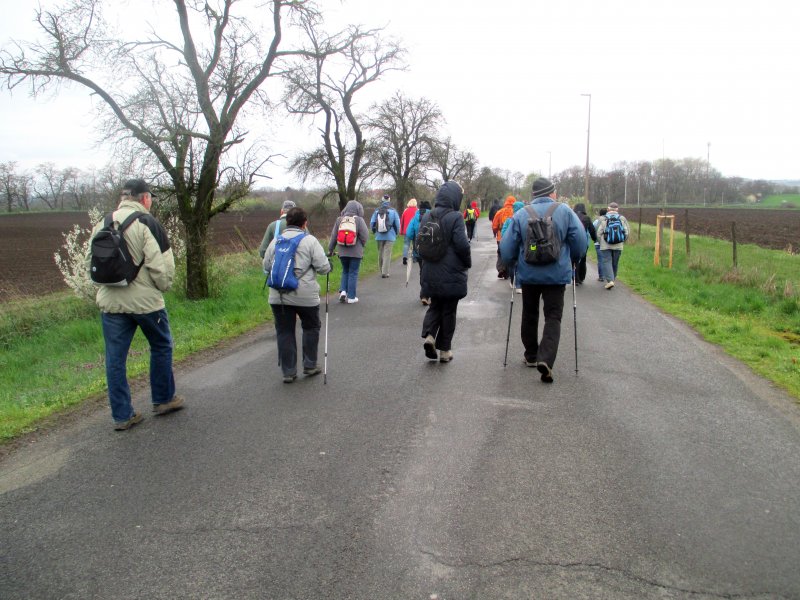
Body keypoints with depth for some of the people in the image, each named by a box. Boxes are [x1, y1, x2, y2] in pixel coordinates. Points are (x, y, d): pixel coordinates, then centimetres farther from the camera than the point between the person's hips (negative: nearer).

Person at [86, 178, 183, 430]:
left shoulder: (102, 225, 8)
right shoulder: (147, 223, -10)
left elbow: (91, 262, 12)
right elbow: (160, 263, -16)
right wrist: (163, 286, 1)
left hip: (110, 302, 5)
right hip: (145, 300, -5)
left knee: (115, 358, 9)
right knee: (161, 346, 16)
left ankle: (122, 415, 15)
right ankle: (163, 400, 27)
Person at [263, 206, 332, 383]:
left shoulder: (276, 240, 7)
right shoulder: (310, 240, -5)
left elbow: (266, 266, 14)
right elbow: (323, 267, -9)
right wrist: (330, 267, 13)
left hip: (278, 295, 3)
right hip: (305, 295, -3)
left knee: (284, 332, 10)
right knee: (311, 328, 18)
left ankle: (288, 372, 13)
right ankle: (310, 366, 22)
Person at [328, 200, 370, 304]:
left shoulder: (339, 220, 1)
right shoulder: (359, 220, -9)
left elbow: (333, 236, 4)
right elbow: (365, 236, -11)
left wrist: (330, 250, 14)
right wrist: (361, 246, 9)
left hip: (343, 251, 3)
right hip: (356, 252, -3)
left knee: (345, 271, 20)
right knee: (353, 273, 6)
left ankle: (343, 291, 4)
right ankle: (351, 297, 9)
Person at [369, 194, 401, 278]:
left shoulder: (377, 212, 0)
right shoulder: (393, 211, -6)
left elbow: (372, 223, 1)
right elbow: (397, 224, -4)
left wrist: (375, 232, 19)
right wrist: (396, 233, 14)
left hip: (379, 236, 3)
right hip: (389, 236, -3)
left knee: (380, 254, 14)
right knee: (387, 254, 0)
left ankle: (382, 271, 23)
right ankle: (385, 272, -3)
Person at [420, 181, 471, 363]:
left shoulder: (426, 217, 4)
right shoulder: (455, 217, -14)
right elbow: (462, 245, -17)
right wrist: (467, 263, 0)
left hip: (430, 273, 5)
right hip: (451, 274, -4)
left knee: (435, 306, 20)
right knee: (448, 310, 8)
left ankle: (429, 335, -4)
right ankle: (444, 349, 15)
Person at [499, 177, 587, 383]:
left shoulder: (521, 215, -3)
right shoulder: (565, 211, -4)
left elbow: (507, 247, -3)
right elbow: (580, 242, -3)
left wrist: (511, 265, 16)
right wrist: (572, 261, 14)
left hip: (528, 274, 2)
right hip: (557, 274, -1)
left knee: (529, 315, 18)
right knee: (553, 317, 3)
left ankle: (531, 356, 29)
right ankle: (545, 359, -15)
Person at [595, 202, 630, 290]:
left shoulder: (603, 218, -1)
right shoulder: (622, 219, 4)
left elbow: (599, 233, -3)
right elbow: (627, 232, 2)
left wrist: (601, 242, 11)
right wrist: (622, 242, 15)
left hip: (605, 245, -2)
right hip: (618, 246, 2)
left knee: (607, 262, -2)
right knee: (615, 263, 12)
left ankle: (610, 280, -16)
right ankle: (612, 279, 22)